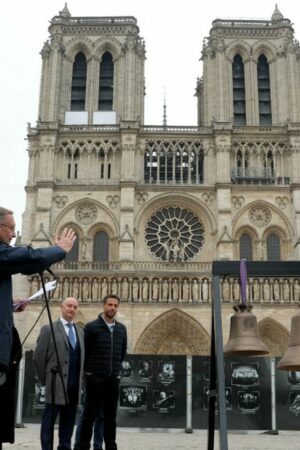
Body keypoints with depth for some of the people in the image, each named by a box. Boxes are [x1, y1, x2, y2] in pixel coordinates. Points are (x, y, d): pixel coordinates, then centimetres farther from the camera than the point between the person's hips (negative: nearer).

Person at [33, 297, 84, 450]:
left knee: (68, 421, 10)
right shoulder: (48, 329, -2)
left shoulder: (80, 331, 14)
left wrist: (79, 379, 11)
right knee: (49, 420, 0)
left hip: (74, 386, 5)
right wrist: (45, 380, 0)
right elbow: (38, 357, -3)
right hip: (56, 384, -5)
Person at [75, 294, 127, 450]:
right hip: (95, 377, -4)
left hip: (113, 378, 4)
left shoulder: (122, 329, 8)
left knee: (110, 415, 8)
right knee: (90, 414, -1)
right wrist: (89, 369, 7)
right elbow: (84, 351, 0)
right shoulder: (91, 327, -6)